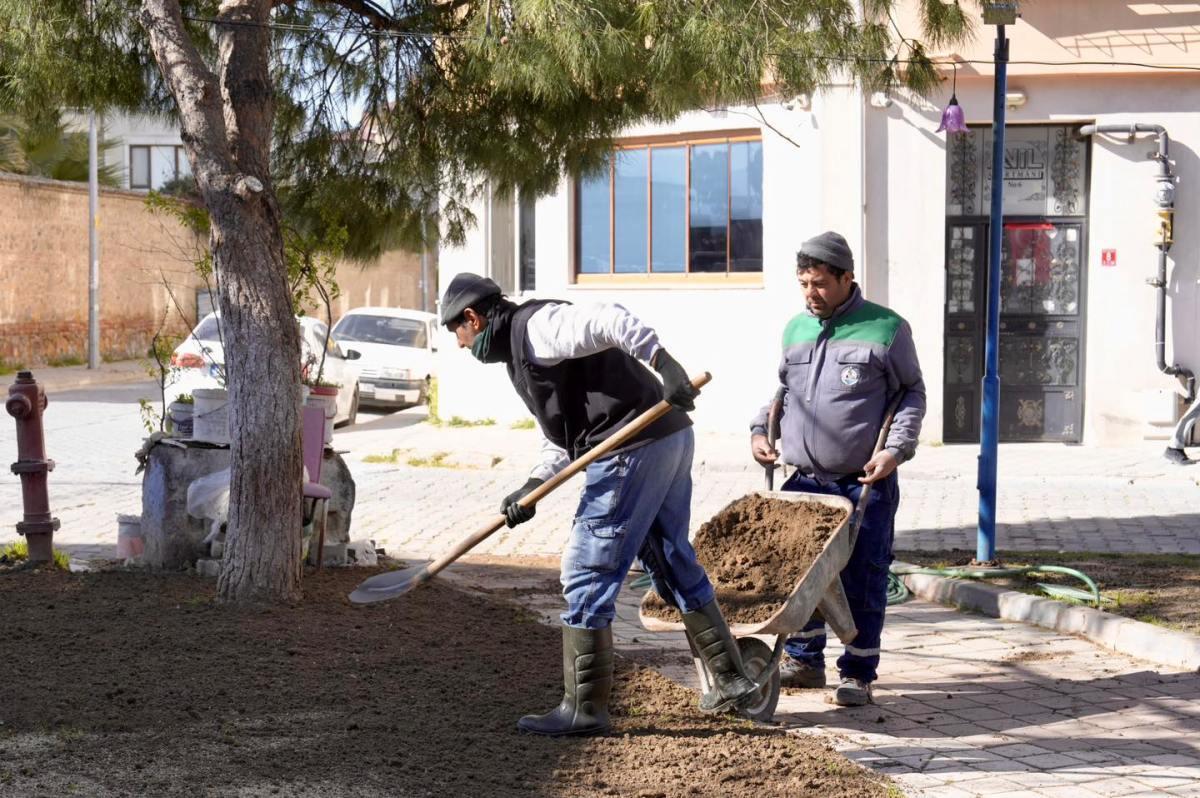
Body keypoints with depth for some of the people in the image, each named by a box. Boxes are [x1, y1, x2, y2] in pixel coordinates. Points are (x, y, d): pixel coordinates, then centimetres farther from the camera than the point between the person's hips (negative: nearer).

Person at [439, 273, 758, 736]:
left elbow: (608, 321, -24)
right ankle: (731, 683, 30)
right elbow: (560, 438, 23)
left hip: (634, 452, -11)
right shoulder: (520, 350, 24)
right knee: (673, 564, 21)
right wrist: (532, 487, 9)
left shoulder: (535, 326, -8)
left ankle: (584, 707, 4)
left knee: (587, 574, -3)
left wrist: (664, 362, -36)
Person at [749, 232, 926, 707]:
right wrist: (760, 429, 9)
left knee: (862, 581, 0)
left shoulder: (886, 329, -3)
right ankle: (804, 661, 24)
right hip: (805, 481, 5)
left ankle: (858, 674, 12)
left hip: (866, 484, -4)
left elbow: (912, 394, 3)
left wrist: (896, 449, -9)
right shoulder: (795, 329, 12)